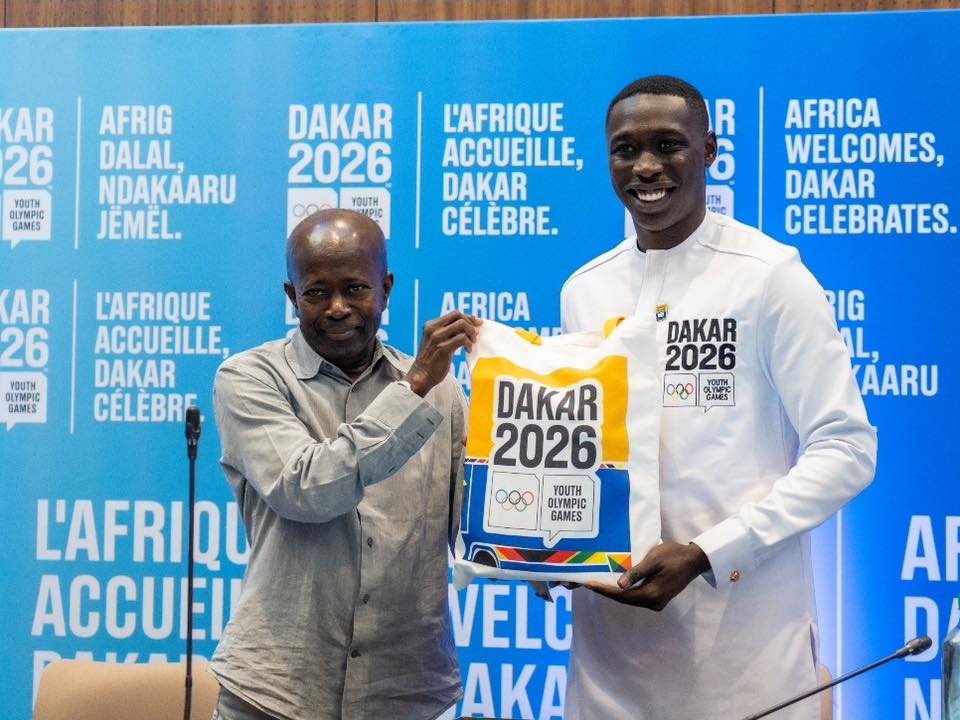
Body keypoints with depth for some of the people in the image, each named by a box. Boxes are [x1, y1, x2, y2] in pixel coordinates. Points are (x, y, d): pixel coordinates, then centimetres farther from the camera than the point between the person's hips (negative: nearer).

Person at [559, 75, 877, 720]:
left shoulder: (770, 275, -7)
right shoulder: (583, 291, 9)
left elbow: (845, 448, -10)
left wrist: (707, 555, -19)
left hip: (744, 623, -4)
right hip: (610, 619, 5)